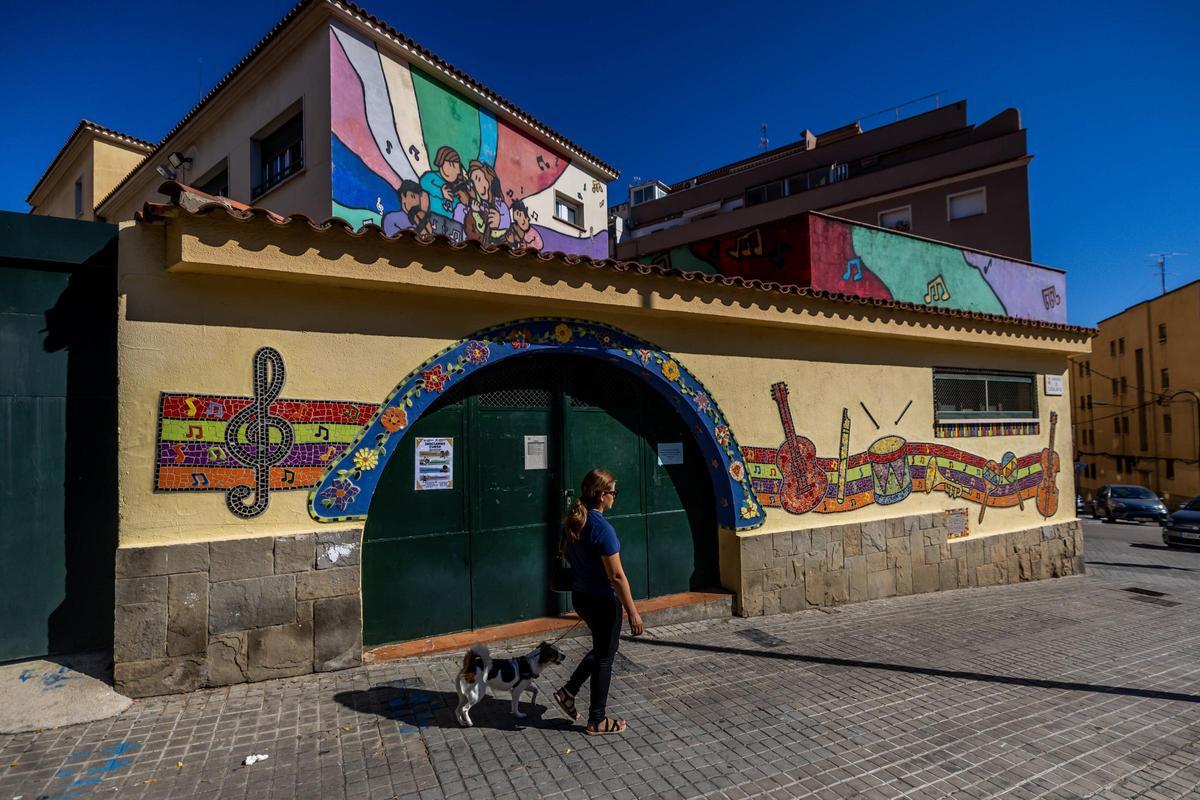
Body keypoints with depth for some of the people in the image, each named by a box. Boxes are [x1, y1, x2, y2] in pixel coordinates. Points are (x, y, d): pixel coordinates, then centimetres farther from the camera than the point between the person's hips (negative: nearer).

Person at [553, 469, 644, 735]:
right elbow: (617, 576, -23)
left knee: (602, 648, 26)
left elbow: (564, 551, 17)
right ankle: (597, 721, 24)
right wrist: (633, 612, -16)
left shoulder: (573, 521, 0)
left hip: (579, 596, 8)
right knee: (604, 656, 10)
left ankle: (568, 691, 27)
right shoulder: (602, 528, -25)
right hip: (601, 600, -8)